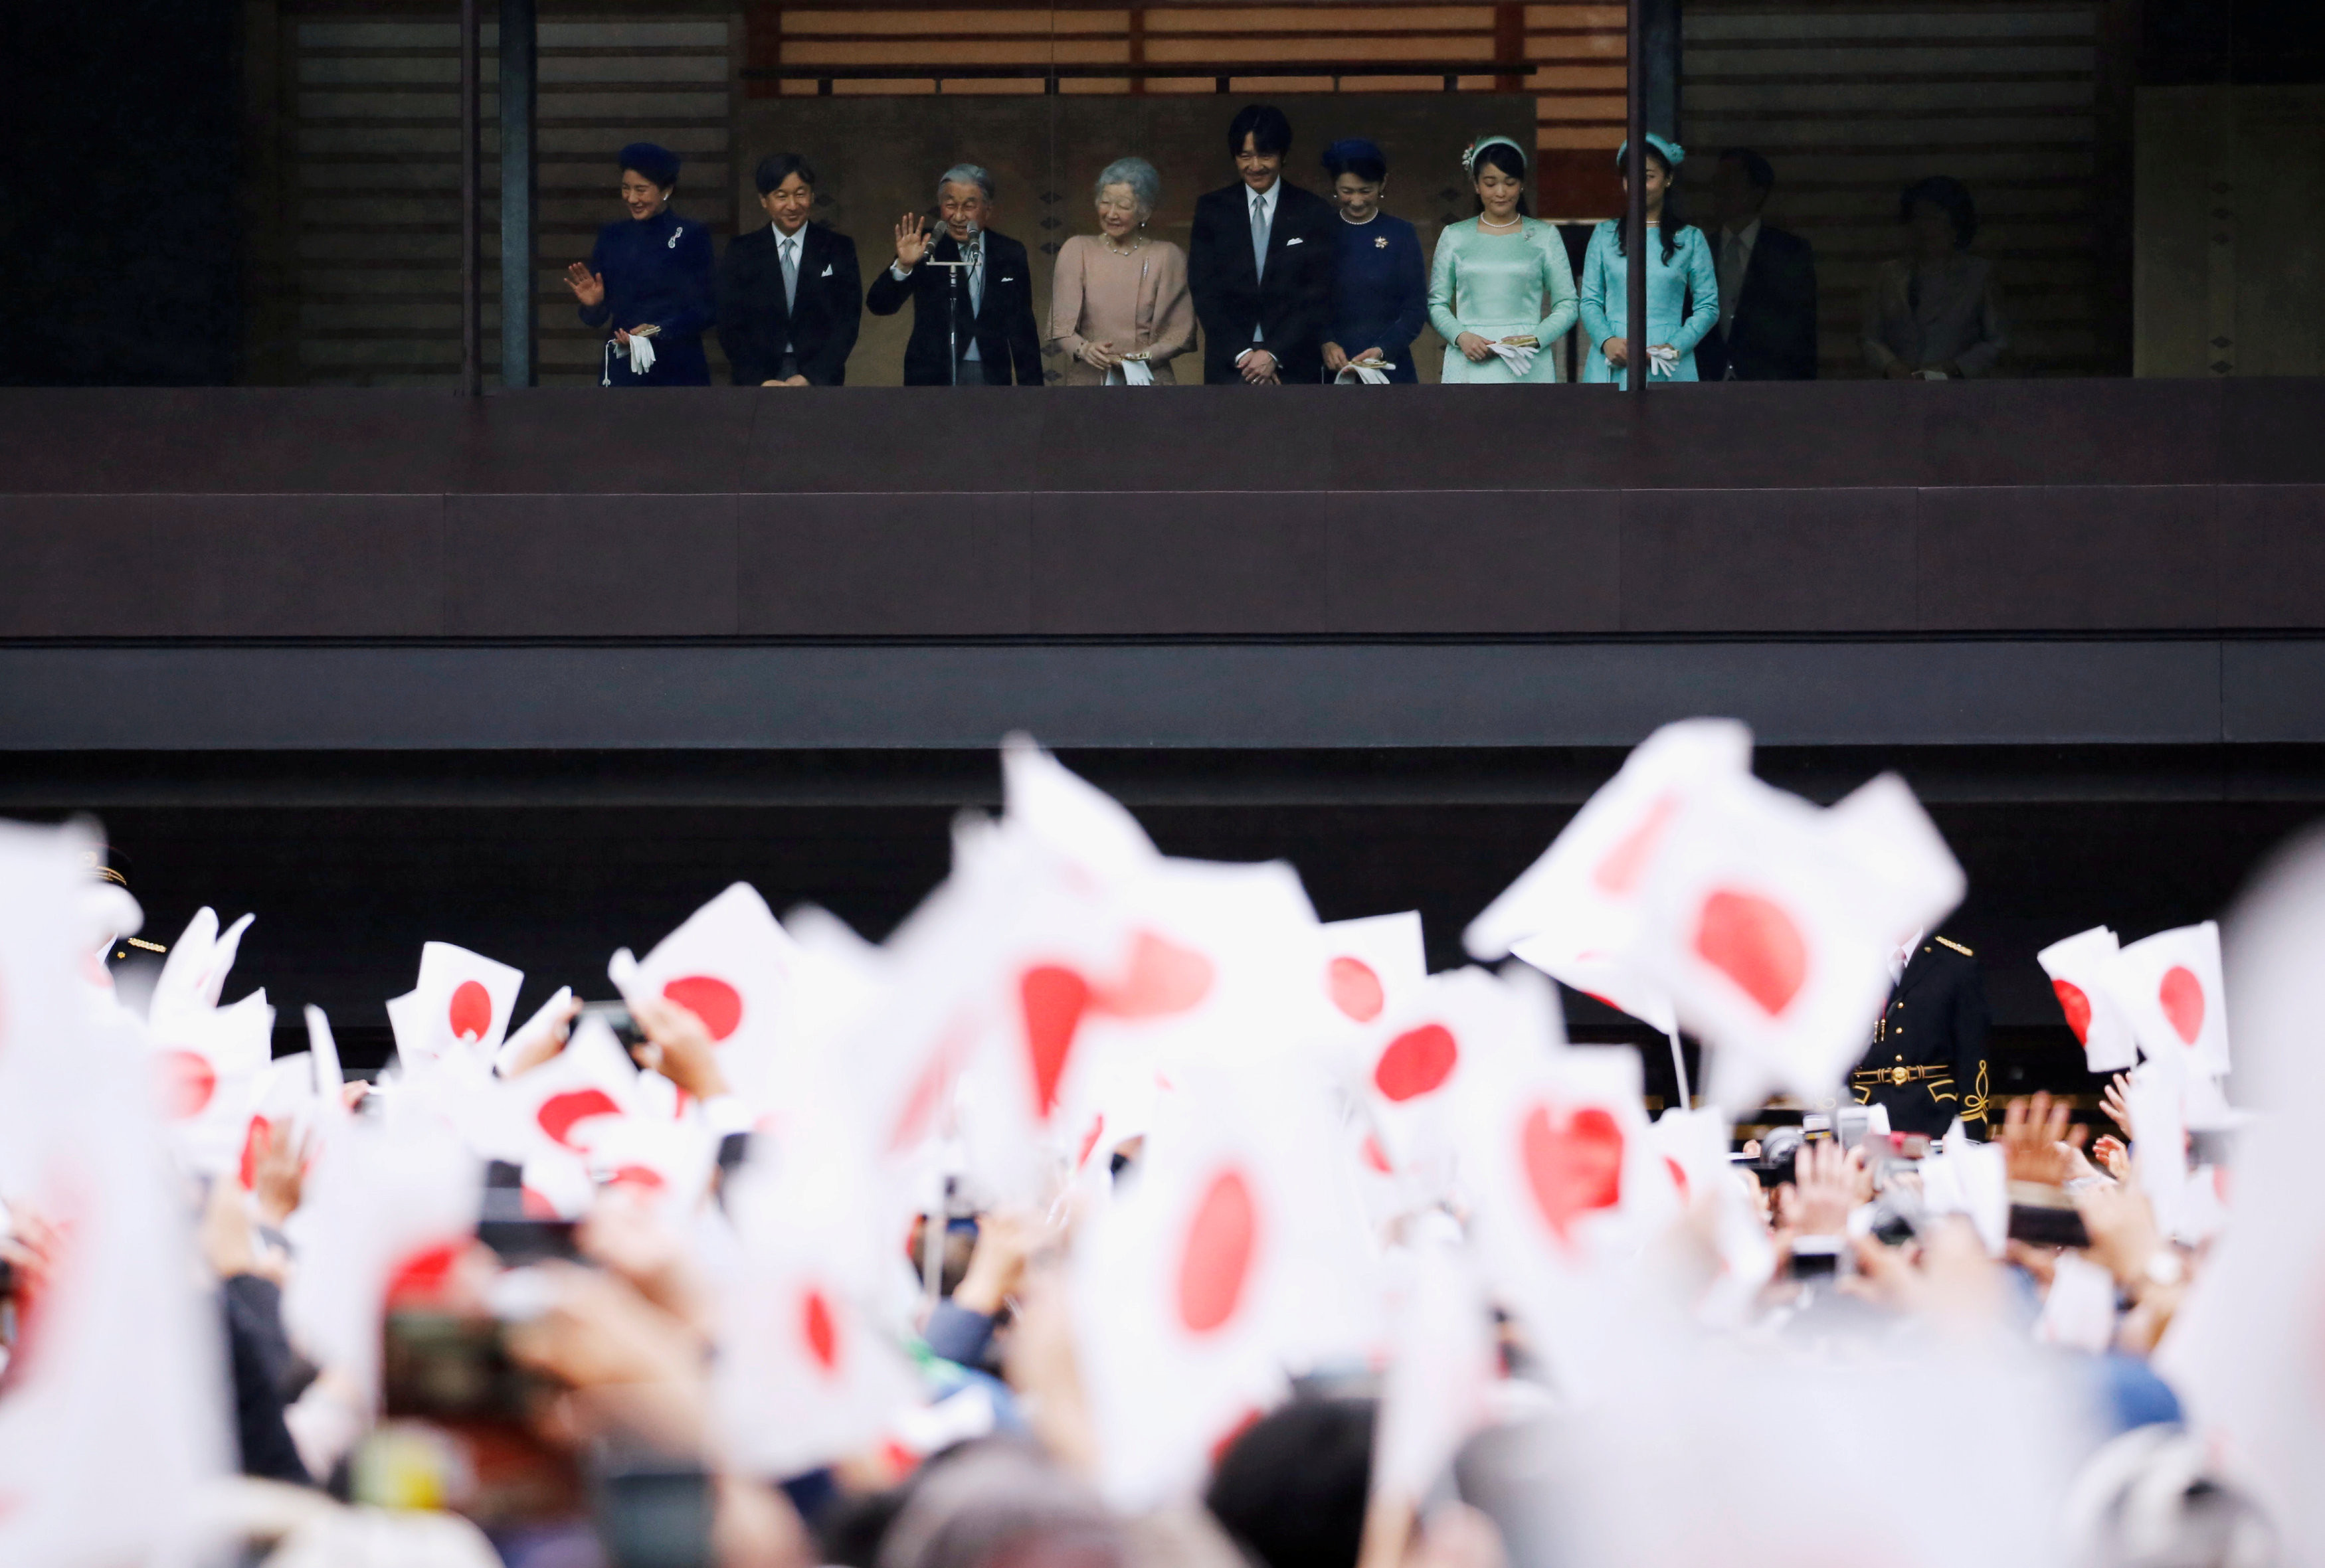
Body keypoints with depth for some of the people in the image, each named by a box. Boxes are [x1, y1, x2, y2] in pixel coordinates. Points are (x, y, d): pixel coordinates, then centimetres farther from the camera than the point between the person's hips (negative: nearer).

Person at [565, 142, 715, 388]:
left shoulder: (691, 236, 2)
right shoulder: (612, 237, 12)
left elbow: (705, 310, -3)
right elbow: (595, 319, 12)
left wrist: (659, 331, -18)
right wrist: (593, 304, -11)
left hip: (678, 370, -2)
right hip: (622, 368, 3)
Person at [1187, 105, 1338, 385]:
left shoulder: (1314, 213, 4)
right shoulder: (1212, 210, 9)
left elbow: (1318, 298, 0)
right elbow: (1205, 292, 4)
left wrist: (1274, 355, -10)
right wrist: (1241, 353, -8)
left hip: (1294, 368, -1)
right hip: (1229, 368, 1)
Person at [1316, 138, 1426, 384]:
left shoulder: (1401, 234, 5)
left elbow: (1417, 308, 2)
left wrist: (1382, 350, -13)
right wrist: (1324, 344, -12)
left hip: (1389, 368, -1)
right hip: (1331, 371, 1)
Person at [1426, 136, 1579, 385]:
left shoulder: (1545, 237, 10)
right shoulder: (1455, 237, 13)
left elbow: (1567, 306, 7)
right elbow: (1436, 304, 12)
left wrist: (1534, 340, -10)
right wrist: (1461, 337, -8)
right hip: (1469, 368, 1)